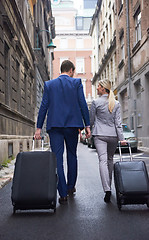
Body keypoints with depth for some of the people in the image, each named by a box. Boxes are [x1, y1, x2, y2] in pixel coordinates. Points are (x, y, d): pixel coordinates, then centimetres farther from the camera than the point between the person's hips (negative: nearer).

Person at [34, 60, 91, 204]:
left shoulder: (49, 84, 8)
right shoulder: (77, 83, 3)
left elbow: (44, 106, 4)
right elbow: (83, 104, -2)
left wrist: (38, 127, 6)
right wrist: (87, 125, 2)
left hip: (54, 125, 1)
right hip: (72, 124, 0)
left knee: (57, 159, 0)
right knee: (72, 155, 18)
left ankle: (63, 194, -2)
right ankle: (71, 186, 28)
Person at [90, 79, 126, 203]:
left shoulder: (96, 102, -3)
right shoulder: (116, 103, 6)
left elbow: (91, 120, 3)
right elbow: (118, 122, 2)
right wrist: (121, 138, 1)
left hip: (100, 135, -3)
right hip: (113, 135, 4)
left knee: (103, 160, -10)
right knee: (110, 160, 18)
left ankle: (107, 189, -23)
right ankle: (109, 186, 28)